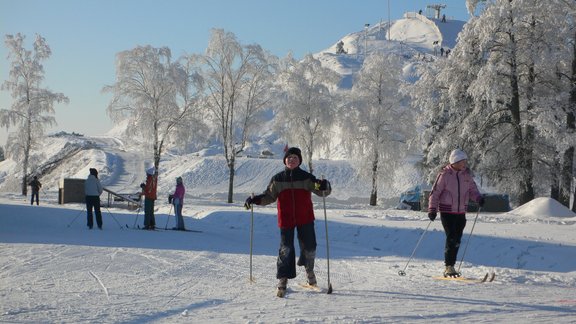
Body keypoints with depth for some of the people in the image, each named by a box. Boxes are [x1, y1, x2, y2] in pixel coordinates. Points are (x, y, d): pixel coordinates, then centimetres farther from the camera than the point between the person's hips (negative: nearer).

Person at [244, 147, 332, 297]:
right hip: (286, 220, 0)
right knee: (286, 249, -3)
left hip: (305, 219, 1)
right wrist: (254, 200, -7)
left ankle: (309, 269, 38)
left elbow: (322, 191, -4)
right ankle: (283, 280, 5)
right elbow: (268, 196, 8)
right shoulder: (277, 179, 2)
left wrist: (324, 186, -28)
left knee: (309, 247, 8)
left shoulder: (306, 178, -1)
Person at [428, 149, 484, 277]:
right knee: (451, 238, -11)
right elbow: (435, 192, -7)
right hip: (447, 211, -5)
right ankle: (448, 267, -4)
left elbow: (472, 189, 15)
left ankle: (451, 266, 16)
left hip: (461, 212, 5)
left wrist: (478, 198, -5)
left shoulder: (466, 174, 5)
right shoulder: (445, 174, -9)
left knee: (457, 240, 6)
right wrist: (432, 209, -14)